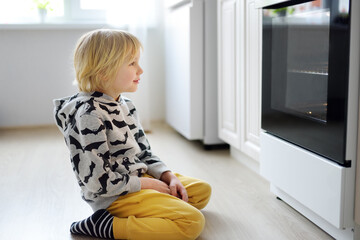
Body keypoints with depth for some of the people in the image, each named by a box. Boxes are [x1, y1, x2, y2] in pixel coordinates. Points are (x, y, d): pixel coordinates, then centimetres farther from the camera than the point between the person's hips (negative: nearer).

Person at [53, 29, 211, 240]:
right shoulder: (90, 114, -22)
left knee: (203, 190, 18)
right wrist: (146, 184, -15)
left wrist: (169, 176, -2)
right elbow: (98, 181, -24)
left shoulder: (125, 105, 8)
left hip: (143, 177, 10)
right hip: (115, 196, -10)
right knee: (193, 222, -20)